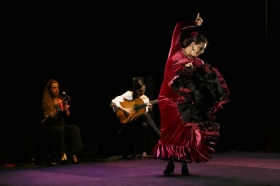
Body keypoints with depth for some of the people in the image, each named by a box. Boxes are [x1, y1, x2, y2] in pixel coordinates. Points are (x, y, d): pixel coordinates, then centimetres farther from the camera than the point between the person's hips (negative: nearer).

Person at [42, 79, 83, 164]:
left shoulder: (62, 100, 13)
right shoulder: (45, 102, 0)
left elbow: (67, 116, 13)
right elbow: (44, 119, -4)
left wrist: (66, 110, -8)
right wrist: (50, 116, -25)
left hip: (62, 124, 4)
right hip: (50, 126, -4)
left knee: (75, 128, -25)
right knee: (60, 130, -37)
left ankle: (74, 155, -30)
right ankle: (62, 155, -35)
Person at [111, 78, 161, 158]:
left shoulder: (145, 98, 10)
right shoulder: (129, 95, -3)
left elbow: (147, 113, 9)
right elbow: (114, 101, -12)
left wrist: (149, 109, -12)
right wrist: (123, 109, -23)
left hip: (139, 121, 4)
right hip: (128, 122, -4)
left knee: (145, 125, -36)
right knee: (145, 115, -34)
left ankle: (144, 151, -29)